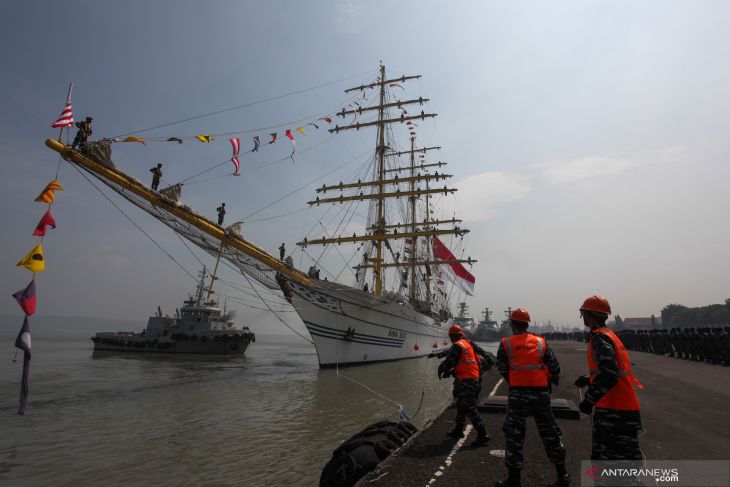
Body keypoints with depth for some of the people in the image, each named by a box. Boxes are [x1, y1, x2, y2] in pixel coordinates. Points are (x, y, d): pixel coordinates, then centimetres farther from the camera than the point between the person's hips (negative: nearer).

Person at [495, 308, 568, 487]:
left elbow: (502, 369, 2)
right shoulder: (541, 342, 4)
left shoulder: (506, 344, -3)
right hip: (541, 393, 3)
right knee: (551, 433, 18)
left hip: (518, 393, -3)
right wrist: (553, 381, 27)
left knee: (514, 435, 6)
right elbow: (555, 366, 6)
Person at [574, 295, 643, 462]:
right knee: (600, 456, 20)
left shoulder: (599, 337, -15)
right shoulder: (609, 335, 16)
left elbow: (609, 374, -26)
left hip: (615, 411, -10)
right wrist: (588, 380, 28)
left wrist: (589, 400, -22)